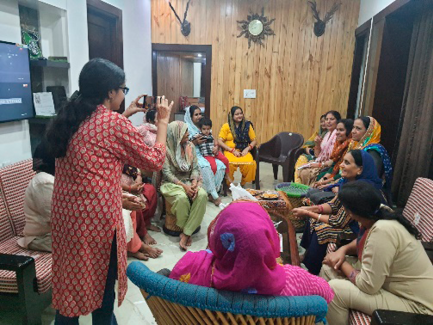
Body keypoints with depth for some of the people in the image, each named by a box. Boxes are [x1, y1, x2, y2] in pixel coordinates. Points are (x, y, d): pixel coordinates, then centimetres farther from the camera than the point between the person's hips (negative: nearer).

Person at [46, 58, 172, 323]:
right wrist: (163, 121, 3)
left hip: (65, 212, 7)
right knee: (102, 282, 15)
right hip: (96, 215, -7)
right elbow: (155, 161, -6)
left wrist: (125, 114, 25)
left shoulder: (71, 118, 6)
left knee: (70, 279, 22)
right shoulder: (114, 123, -15)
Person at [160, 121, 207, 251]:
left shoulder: (190, 146, 7)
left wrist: (194, 182, -14)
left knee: (202, 194, -27)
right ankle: (187, 232, -11)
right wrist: (183, 185, -23)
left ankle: (186, 234, -23)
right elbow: (167, 173, -13)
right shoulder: (166, 149, -8)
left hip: (189, 181, 4)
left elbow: (195, 168, 6)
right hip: (171, 183, -4)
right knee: (182, 197, -37)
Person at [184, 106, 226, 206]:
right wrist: (195, 142, -18)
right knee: (206, 166, -35)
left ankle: (214, 190, -13)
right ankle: (214, 195, -25)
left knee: (221, 165, -21)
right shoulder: (187, 127, 1)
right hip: (194, 154, -6)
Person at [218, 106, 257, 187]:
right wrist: (233, 150, -9)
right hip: (230, 152, -2)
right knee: (230, 163, -37)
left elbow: (254, 140, 15)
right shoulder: (226, 126, 7)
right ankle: (228, 185, -10)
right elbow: (220, 141, 0)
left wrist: (247, 149, -4)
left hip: (244, 152, 2)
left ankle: (243, 184, -6)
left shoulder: (247, 125, 14)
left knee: (250, 163, -32)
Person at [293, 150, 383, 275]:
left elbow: (339, 222, -24)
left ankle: (313, 274, 6)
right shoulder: (349, 181, -5)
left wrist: (308, 213, -17)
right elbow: (334, 205, 5)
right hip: (348, 222, 9)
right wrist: (310, 209, -11)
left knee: (321, 231, -17)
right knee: (313, 222, 0)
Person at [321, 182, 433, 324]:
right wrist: (343, 249, -3)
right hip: (389, 282, 9)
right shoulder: (378, 214, -6)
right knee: (328, 269, 5)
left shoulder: (382, 231, -32)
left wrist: (342, 263, -10)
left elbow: (367, 285, -26)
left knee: (335, 289, -19)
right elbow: (362, 242, 16)